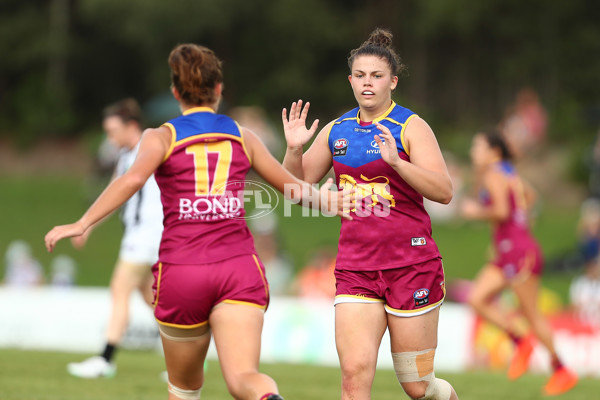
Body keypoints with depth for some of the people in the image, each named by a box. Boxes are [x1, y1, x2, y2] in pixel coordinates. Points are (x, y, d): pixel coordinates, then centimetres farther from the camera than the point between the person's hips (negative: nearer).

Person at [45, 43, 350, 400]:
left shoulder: (161, 138, 4)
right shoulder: (243, 137, 12)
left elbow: (133, 179, -16)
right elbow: (293, 188, 21)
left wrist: (83, 224, -18)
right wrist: (325, 201, 39)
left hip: (181, 273, -1)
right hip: (239, 269, 1)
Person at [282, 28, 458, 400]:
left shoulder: (410, 126, -4)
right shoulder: (336, 130, 11)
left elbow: (444, 191, -15)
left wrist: (395, 161, -28)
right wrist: (294, 149, -1)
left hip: (410, 265, -3)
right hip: (355, 268, 3)